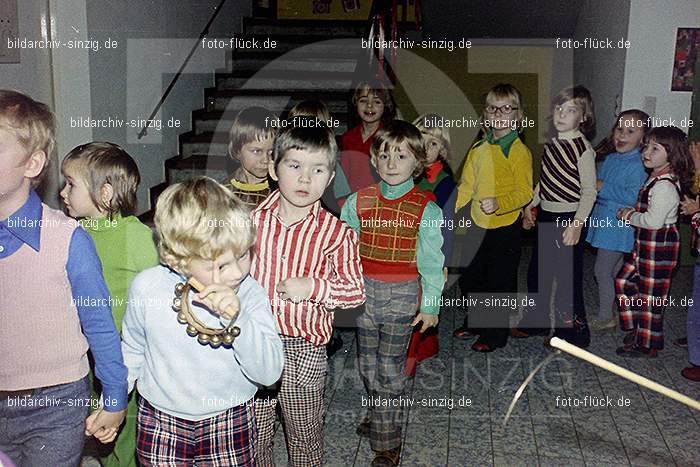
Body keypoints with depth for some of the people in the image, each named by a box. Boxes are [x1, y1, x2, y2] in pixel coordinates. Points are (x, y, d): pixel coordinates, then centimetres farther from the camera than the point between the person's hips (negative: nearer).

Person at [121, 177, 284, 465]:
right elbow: (132, 352, 5)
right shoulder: (146, 287, -15)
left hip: (231, 424, 0)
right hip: (160, 422, 1)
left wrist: (237, 319, -34)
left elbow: (270, 373, -23)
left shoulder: (250, 293, -18)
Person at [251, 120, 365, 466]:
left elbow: (356, 291, -8)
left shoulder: (336, 233, -11)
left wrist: (311, 287, -21)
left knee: (304, 437, 18)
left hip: (304, 349, -2)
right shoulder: (253, 220, -4)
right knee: (254, 436, 18)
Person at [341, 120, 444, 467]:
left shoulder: (425, 208, -7)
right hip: (364, 292, 4)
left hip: (402, 295, -3)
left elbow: (432, 260, -4)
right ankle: (380, 414, 43)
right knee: (368, 365, 17)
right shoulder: (358, 201, 0)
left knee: (390, 370, 3)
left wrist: (430, 305, -4)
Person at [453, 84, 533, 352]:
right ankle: (474, 323, 40)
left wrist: (499, 204, -31)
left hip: (505, 227, -6)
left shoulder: (519, 151, -13)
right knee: (469, 278, 18)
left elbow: (525, 193, -15)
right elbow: (467, 186, 12)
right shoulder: (479, 148, 6)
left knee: (500, 282, 5)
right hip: (478, 225, 7)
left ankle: (495, 335, 23)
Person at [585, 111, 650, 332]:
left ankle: (605, 318, 12)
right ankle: (615, 312, 32)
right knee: (614, 271, 19)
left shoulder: (637, 165, -19)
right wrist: (593, 185, 2)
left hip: (618, 226, -9)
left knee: (602, 271, -2)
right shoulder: (611, 158, 8)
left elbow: (633, 196, -29)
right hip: (604, 221, 9)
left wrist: (603, 187, -24)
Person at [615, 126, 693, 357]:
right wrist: (632, 212, 3)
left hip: (659, 246, -10)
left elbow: (653, 220, -28)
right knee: (624, 281, 17)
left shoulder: (664, 186, -23)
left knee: (650, 295, 3)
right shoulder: (656, 179, 9)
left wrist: (630, 217, -13)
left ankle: (647, 345, 18)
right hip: (645, 243, 10)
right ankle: (634, 329, 30)